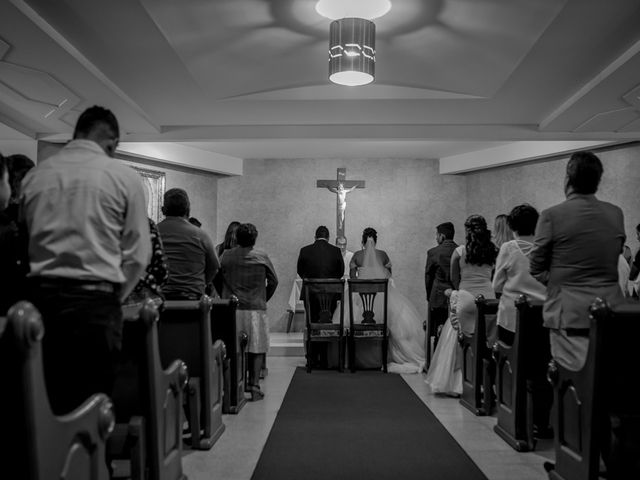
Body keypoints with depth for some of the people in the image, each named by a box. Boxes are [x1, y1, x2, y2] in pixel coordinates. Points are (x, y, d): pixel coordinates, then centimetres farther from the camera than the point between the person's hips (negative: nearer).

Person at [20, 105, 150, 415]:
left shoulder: (35, 176, 9)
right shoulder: (124, 177, -2)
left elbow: (24, 241, 11)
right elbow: (137, 255, -4)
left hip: (40, 298, 4)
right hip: (94, 301, -4)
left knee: (42, 402, 14)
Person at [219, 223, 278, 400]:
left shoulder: (226, 256, 2)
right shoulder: (261, 257, -1)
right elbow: (273, 281, 6)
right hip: (255, 308, -2)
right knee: (256, 349, 6)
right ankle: (254, 386, 3)